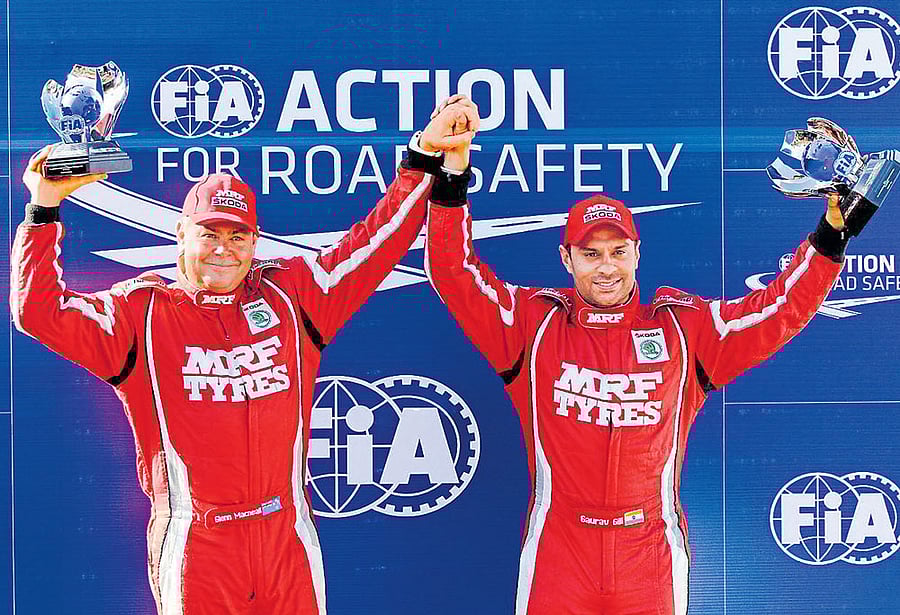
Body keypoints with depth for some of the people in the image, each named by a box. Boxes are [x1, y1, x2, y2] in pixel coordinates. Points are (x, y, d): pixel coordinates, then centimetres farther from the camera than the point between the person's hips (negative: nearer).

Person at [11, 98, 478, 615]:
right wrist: (44, 211, -9)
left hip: (286, 534, 2)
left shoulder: (290, 293, 9)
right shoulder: (141, 311, 3)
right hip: (194, 544, -2)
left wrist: (423, 161, 3)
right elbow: (39, 311, -5)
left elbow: (373, 246, 8)